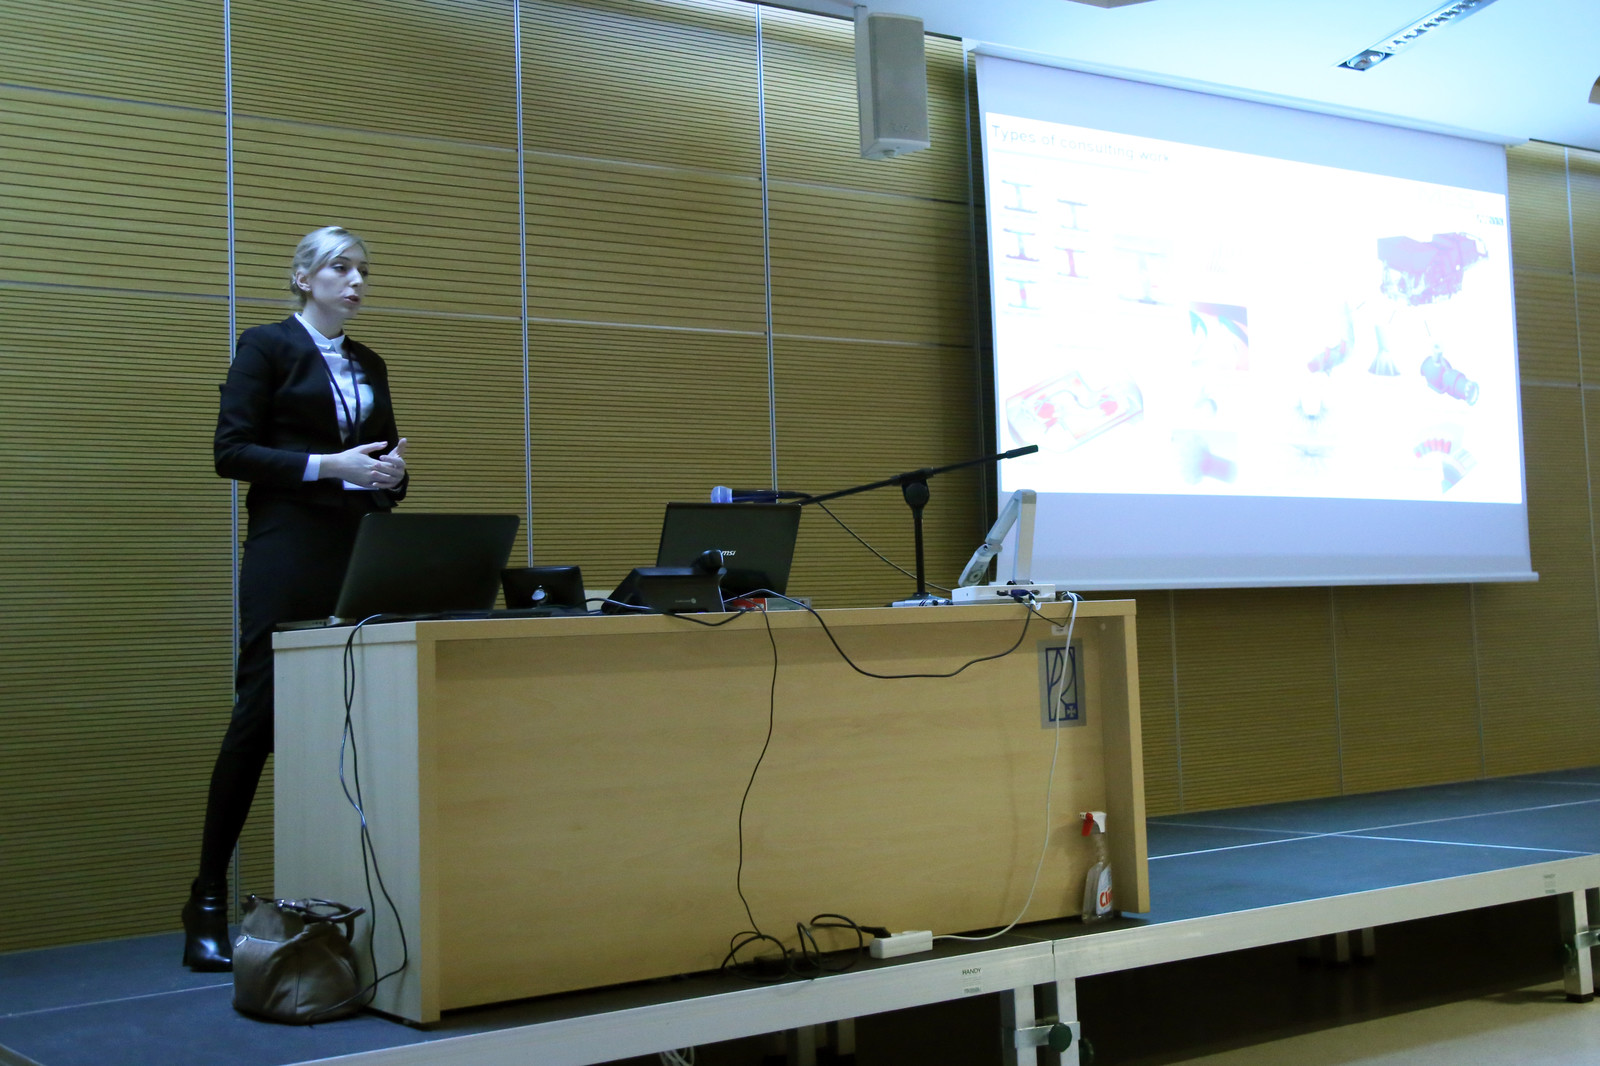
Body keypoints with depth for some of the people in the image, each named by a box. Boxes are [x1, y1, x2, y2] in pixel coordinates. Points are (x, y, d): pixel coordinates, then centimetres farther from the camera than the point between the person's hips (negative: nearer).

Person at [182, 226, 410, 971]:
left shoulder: (369, 365, 18)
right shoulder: (266, 346, 0)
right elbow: (231, 451, -8)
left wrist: (390, 472, -3)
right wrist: (328, 466, -18)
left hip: (362, 552, 6)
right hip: (288, 551, -6)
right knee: (258, 716, -6)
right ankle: (208, 901, 2)